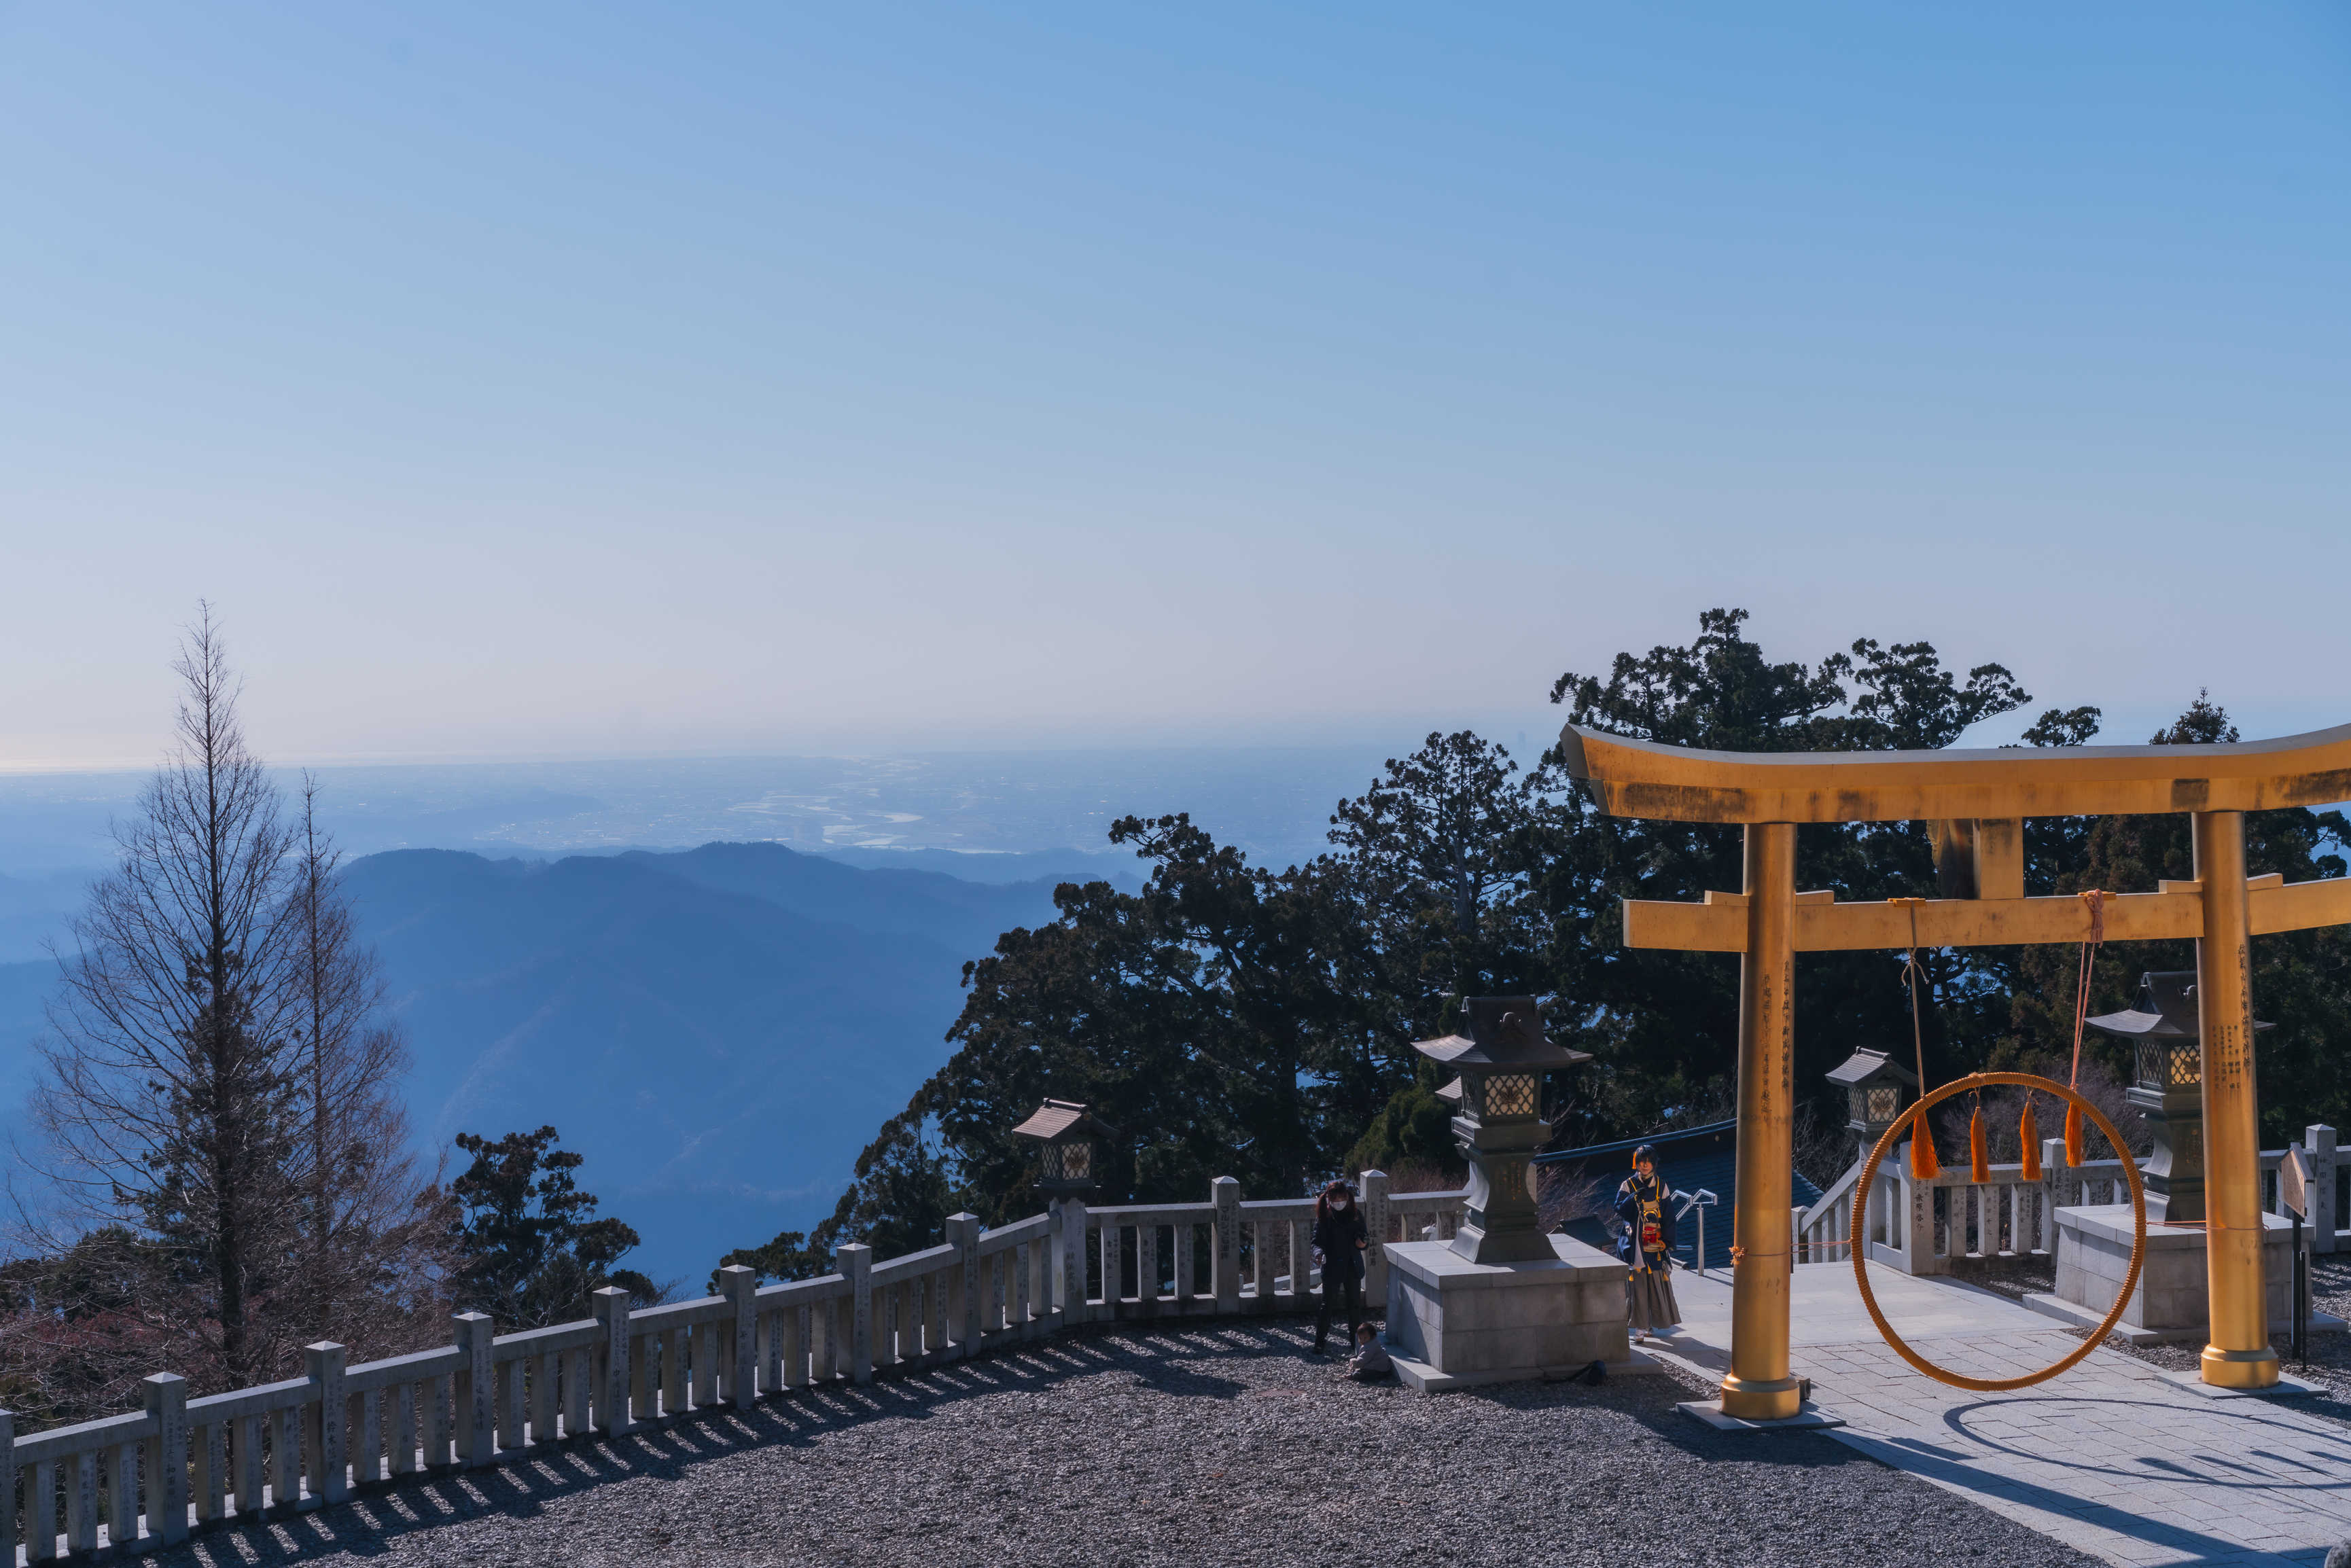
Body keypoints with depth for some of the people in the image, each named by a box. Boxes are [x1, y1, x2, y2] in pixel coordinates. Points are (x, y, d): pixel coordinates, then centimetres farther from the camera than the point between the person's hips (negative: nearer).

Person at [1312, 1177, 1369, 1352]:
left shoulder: (1356, 1214, 1)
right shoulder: (1323, 1216, -7)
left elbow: (1363, 1237, 8)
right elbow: (1317, 1241, -7)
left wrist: (1363, 1243, -15)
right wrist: (1319, 1253, -28)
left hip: (1353, 1267, 3)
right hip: (1331, 1267, -3)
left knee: (1355, 1304, 11)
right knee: (1326, 1304, 0)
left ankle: (1355, 1339, 26)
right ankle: (1319, 1341, 8)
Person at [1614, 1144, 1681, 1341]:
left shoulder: (1661, 1186, 9)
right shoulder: (1628, 1186, 5)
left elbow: (1668, 1214, 8)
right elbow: (1620, 1210, -7)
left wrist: (1667, 1241, 0)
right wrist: (1634, 1198, -24)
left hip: (1656, 1243, 2)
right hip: (1635, 1242, -2)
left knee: (1658, 1280, -1)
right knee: (1637, 1282, -7)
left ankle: (1653, 1323, 11)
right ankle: (1640, 1326, -6)